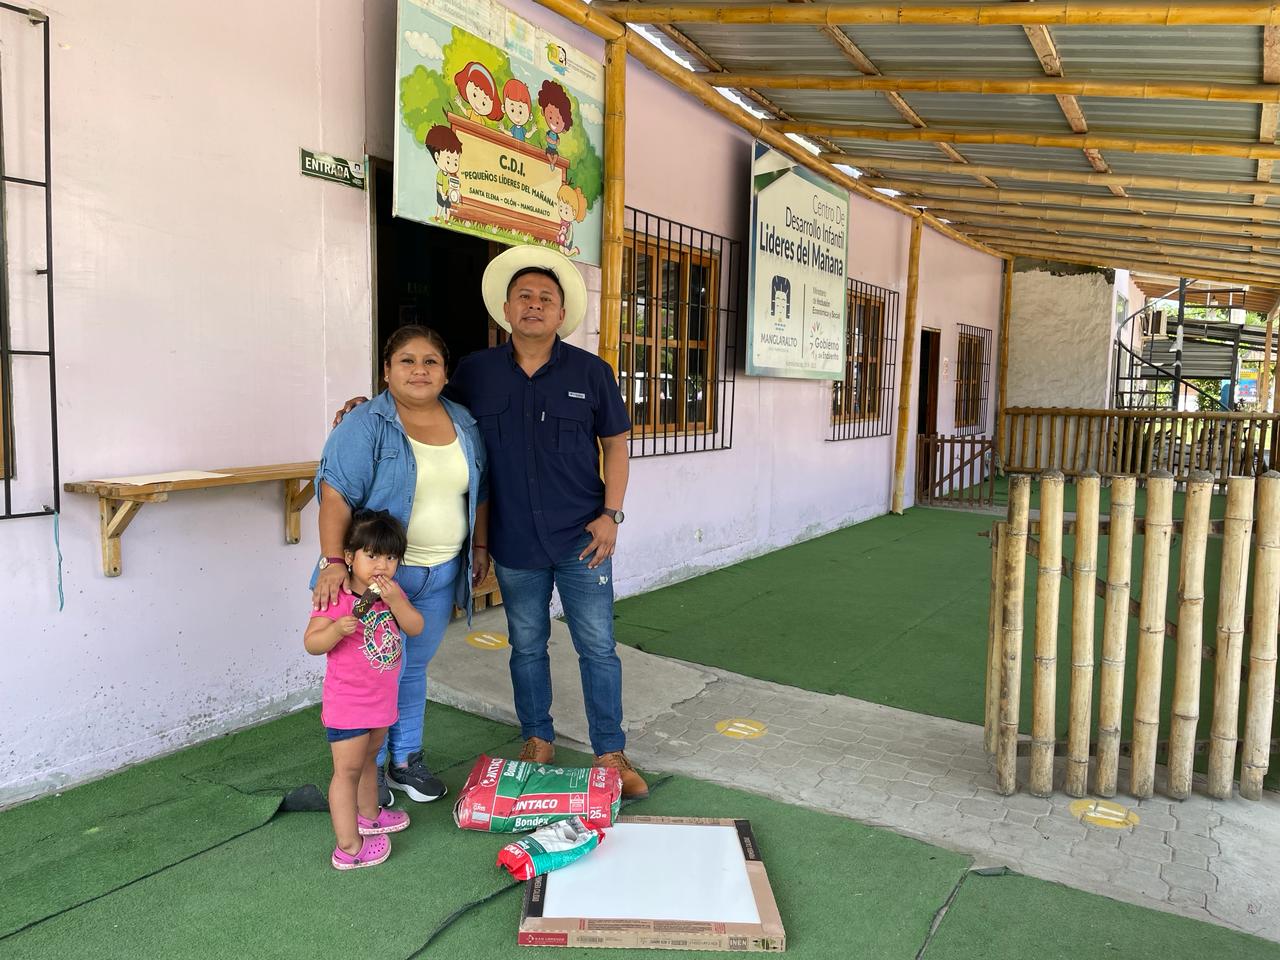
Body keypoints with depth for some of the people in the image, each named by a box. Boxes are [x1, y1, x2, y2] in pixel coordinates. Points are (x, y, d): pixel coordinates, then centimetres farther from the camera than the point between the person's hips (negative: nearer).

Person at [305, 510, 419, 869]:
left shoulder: (392, 592, 1)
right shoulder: (337, 598, -20)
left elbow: (416, 627, -7)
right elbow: (311, 643, -19)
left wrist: (395, 601, -22)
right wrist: (337, 629, -38)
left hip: (382, 698, 8)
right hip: (347, 701, -8)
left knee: (368, 758, 27)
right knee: (348, 770, 0)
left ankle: (368, 815, 46)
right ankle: (349, 847, 8)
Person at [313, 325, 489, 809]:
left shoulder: (465, 424, 7)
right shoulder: (365, 425, -11)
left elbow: (478, 492, 16)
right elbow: (336, 496, -18)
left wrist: (480, 547, 15)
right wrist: (333, 561, -26)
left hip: (440, 576, 5)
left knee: (415, 668, 15)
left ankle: (406, 759, 30)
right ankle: (370, 768, 21)